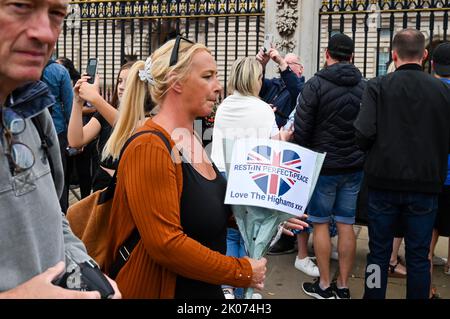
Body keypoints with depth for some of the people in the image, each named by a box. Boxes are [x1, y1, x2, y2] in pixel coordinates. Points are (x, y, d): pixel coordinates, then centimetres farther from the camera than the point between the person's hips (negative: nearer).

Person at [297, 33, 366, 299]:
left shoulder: (315, 85, -11)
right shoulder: (365, 87, 2)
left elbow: (301, 130, -10)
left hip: (322, 166, -4)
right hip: (354, 167, 4)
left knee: (321, 223, 7)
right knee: (346, 225, 9)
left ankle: (324, 286, 13)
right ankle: (343, 286, 17)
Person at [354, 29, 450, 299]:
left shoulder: (378, 86, -8)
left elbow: (363, 134, -16)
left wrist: (379, 150, 6)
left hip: (384, 180, -1)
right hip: (426, 183, 1)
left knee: (379, 252, 12)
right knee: (419, 256, 12)